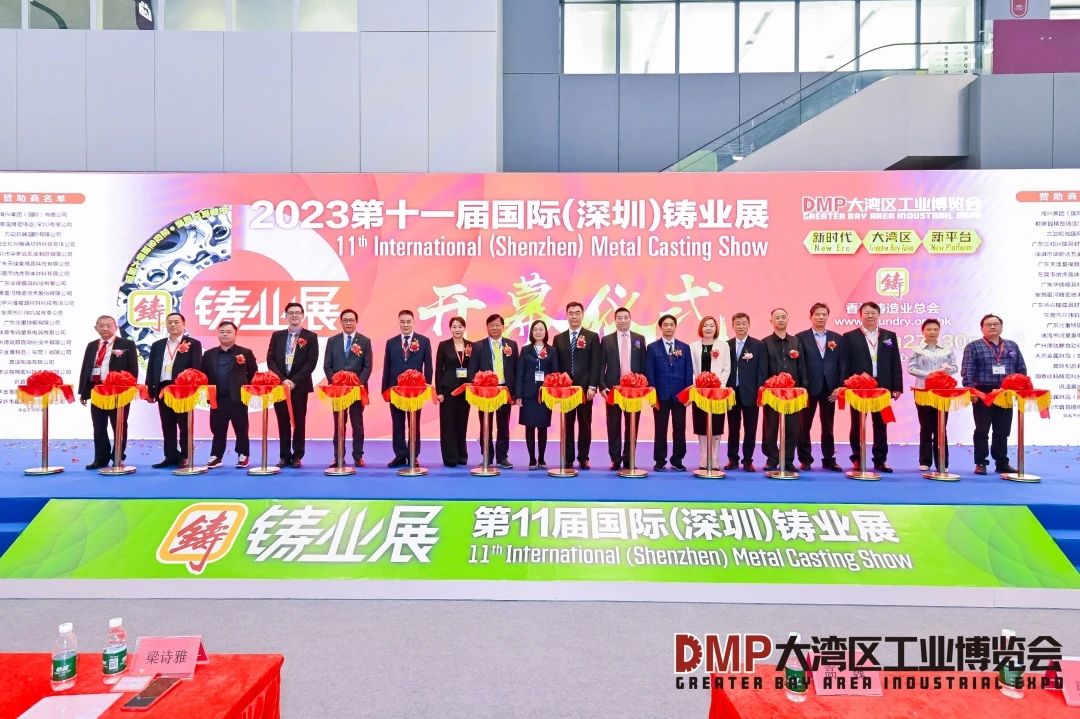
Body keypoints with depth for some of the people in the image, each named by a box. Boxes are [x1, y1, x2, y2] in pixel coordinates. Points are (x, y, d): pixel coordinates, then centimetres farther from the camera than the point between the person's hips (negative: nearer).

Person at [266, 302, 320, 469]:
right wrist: (282, 379, -10)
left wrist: (294, 381, -13)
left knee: (299, 422, 2)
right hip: (280, 384, 2)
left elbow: (311, 362, -6)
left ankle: (297, 457, 9)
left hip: (300, 385, -2)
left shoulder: (310, 336, 2)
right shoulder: (277, 336, 10)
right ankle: (285, 456, 12)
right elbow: (270, 360, 4)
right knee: (283, 422, 5)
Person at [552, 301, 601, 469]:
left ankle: (583, 458, 14)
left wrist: (592, 386, -11)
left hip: (585, 387, -1)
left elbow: (595, 364, -2)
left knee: (585, 424, 5)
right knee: (567, 425, 5)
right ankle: (568, 459, 11)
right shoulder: (558, 338, 10)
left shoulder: (592, 337, 4)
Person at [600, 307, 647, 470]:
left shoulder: (640, 339, 8)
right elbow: (601, 366, 2)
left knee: (632, 426, 5)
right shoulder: (606, 340, 5)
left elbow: (644, 365, 6)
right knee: (614, 426, 3)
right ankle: (615, 460, 11)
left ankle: (628, 460, 14)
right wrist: (602, 386, -8)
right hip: (612, 388, -1)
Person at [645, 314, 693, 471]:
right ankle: (660, 461, 12)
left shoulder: (684, 347, 9)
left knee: (679, 429, 5)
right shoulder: (652, 348, 4)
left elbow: (689, 372, 6)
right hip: (661, 394, -2)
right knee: (661, 429, 3)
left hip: (679, 395, 2)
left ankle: (677, 460, 15)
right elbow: (649, 373, 0)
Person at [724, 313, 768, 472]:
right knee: (733, 428, 9)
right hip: (732, 392, 2)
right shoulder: (727, 345, 6)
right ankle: (733, 459, 17)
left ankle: (748, 460, 12)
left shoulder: (758, 345, 1)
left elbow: (762, 370, -2)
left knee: (750, 429, 3)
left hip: (750, 393, -2)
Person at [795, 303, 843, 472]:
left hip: (829, 388, 3)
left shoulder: (836, 338, 9)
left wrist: (839, 387, -3)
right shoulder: (801, 337, 0)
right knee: (804, 426, 4)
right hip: (809, 388, -3)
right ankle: (805, 460, 13)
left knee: (828, 426, 9)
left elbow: (840, 364, 6)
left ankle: (829, 459, 17)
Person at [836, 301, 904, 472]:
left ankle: (880, 460, 16)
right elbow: (844, 365, -3)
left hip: (883, 387, 2)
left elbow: (895, 364, 8)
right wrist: (843, 387, -11)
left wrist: (897, 387, 2)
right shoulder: (849, 337, 2)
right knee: (857, 425, 5)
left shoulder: (890, 336, 10)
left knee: (881, 425, 7)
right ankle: (857, 460, 14)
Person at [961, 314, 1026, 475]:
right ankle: (980, 463, 6)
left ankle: (1002, 463, 17)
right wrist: (969, 390, -18)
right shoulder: (973, 347, 0)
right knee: (982, 430, 1)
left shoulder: (1012, 346, 13)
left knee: (1003, 431, 9)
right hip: (982, 393, -4)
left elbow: (1022, 370, 14)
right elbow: (967, 371, -7)